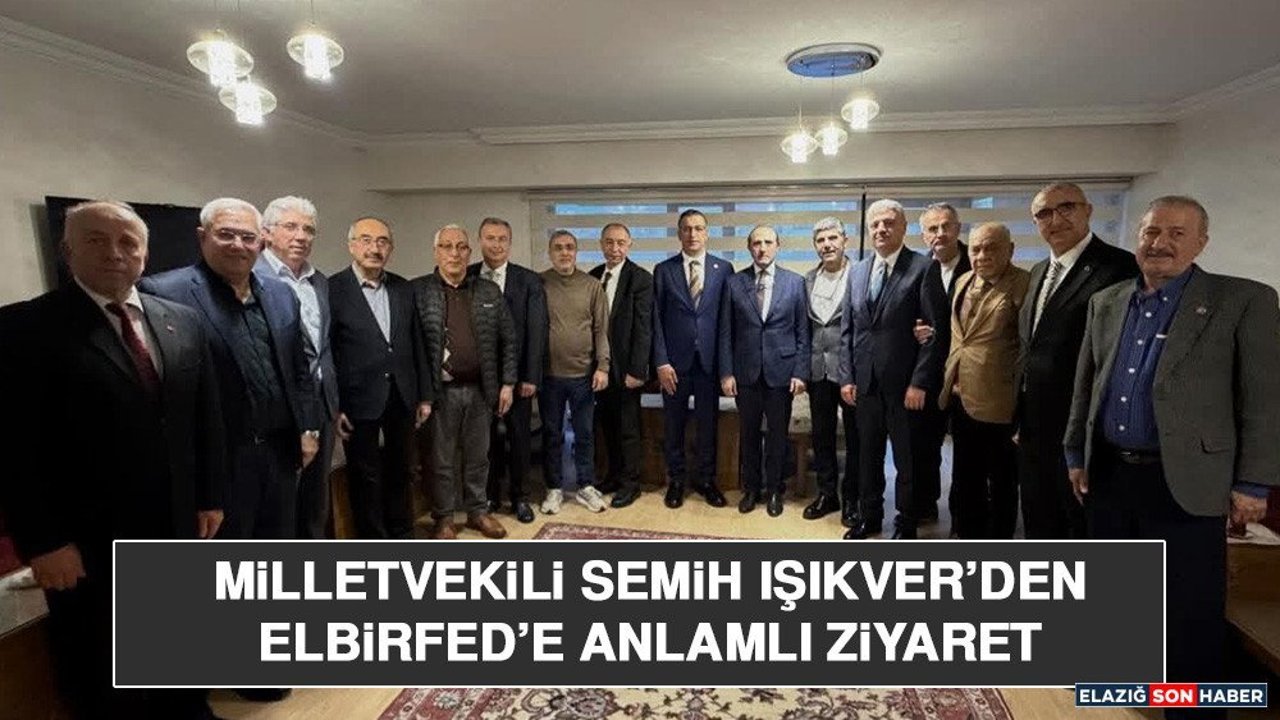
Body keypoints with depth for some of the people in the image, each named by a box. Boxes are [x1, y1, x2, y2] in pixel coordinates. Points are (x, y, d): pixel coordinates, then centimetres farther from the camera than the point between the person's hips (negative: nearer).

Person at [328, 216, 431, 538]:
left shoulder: (403, 288, 5)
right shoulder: (333, 290, -10)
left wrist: (423, 396, 10)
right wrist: (334, 407, -11)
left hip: (402, 398, 5)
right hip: (360, 401, -5)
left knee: (399, 471, 18)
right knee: (365, 477, 9)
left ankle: (402, 534, 35)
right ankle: (372, 539, 26)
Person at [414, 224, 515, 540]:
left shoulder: (489, 291, 6)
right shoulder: (418, 291, -4)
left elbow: (507, 340, 8)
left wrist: (507, 383, 3)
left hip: (480, 389, 3)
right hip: (441, 391, -3)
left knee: (478, 456, 15)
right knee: (442, 459, 9)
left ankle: (478, 511, 30)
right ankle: (443, 517, 24)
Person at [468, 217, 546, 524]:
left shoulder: (529, 281, -1)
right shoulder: (466, 278, 2)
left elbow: (536, 330, -4)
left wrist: (531, 376, -10)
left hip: (517, 373, -1)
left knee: (519, 436, 8)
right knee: (486, 436, 10)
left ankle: (519, 495, 24)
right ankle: (490, 494, 27)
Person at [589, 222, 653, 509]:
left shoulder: (641, 279, -10)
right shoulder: (592, 276, 7)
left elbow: (643, 328, -13)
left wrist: (636, 370, -17)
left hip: (625, 366, -5)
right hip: (599, 364, 5)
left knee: (628, 427, 5)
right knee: (607, 424, 15)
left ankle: (630, 482, 18)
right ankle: (614, 474, 30)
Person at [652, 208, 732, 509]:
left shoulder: (724, 269, 4)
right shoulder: (663, 270, 2)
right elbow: (656, 320, 0)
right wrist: (661, 362, -7)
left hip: (709, 360, 0)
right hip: (675, 360, 0)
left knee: (708, 423, 9)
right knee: (673, 425, 9)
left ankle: (705, 479, 25)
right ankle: (676, 480, 24)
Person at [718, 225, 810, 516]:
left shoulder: (795, 282, 2)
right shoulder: (734, 283, 2)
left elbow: (803, 332, 1)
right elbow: (726, 332, 2)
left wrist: (801, 372, -5)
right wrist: (726, 372, -3)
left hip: (781, 371, 0)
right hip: (746, 372, 1)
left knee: (778, 435, 8)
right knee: (749, 434, 11)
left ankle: (774, 490, 25)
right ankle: (751, 488, 27)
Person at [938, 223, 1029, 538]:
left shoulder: (1025, 285, -15)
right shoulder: (963, 281, 8)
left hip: (998, 403, -7)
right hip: (961, 399, 7)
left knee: (1002, 484, 10)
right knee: (965, 480, 20)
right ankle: (968, 537, 38)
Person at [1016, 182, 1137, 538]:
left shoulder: (1121, 268, -14)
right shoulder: (1039, 271, 13)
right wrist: (1020, 420, 15)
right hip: (1035, 431, 7)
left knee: (1084, 526, 10)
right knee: (1039, 525, 20)